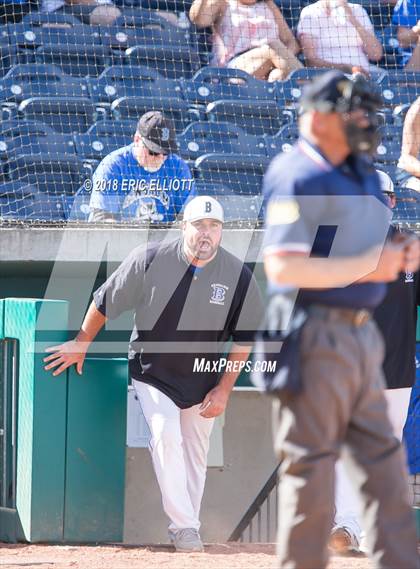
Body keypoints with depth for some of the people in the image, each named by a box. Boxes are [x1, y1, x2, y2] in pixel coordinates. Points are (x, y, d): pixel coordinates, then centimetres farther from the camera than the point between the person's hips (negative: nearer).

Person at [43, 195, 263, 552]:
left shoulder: (239, 277, -13)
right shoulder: (150, 261, -17)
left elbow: (243, 338, -3)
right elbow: (105, 300, -3)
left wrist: (224, 389, -7)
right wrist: (81, 344, 3)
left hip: (203, 381, 2)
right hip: (152, 373, -2)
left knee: (196, 453, 8)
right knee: (165, 434, -21)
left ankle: (187, 528, 22)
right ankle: (184, 526, -19)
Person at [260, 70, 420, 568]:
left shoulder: (362, 174, 16)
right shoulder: (297, 178, -12)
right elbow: (283, 267, -21)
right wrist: (366, 267, -20)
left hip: (361, 335, 9)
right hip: (316, 336, -9)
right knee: (310, 465, -4)